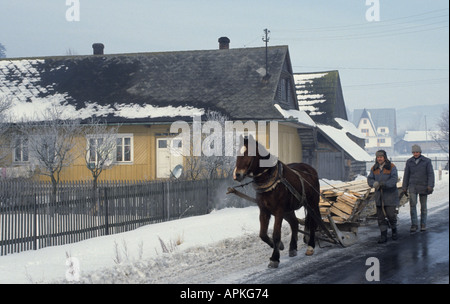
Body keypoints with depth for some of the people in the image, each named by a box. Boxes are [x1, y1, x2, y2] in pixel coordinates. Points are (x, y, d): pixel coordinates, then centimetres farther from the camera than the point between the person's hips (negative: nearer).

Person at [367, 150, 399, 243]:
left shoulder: (391, 167, -8)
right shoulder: (374, 168, 5)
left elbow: (394, 179, -18)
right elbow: (370, 180, 0)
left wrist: (385, 184, -32)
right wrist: (374, 183, -23)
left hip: (390, 194, -4)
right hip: (379, 195, 4)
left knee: (391, 214, -5)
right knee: (380, 216, 1)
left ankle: (394, 230, 22)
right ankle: (384, 235, 6)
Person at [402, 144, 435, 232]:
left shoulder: (427, 161, -4)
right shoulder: (409, 162, 3)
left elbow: (431, 174, -8)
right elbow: (406, 175, 8)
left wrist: (430, 186, -19)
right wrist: (404, 188, 6)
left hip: (423, 187, -1)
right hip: (413, 187, 1)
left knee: (423, 206, 6)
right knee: (412, 204, -13)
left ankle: (423, 224, 18)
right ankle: (414, 224, -9)